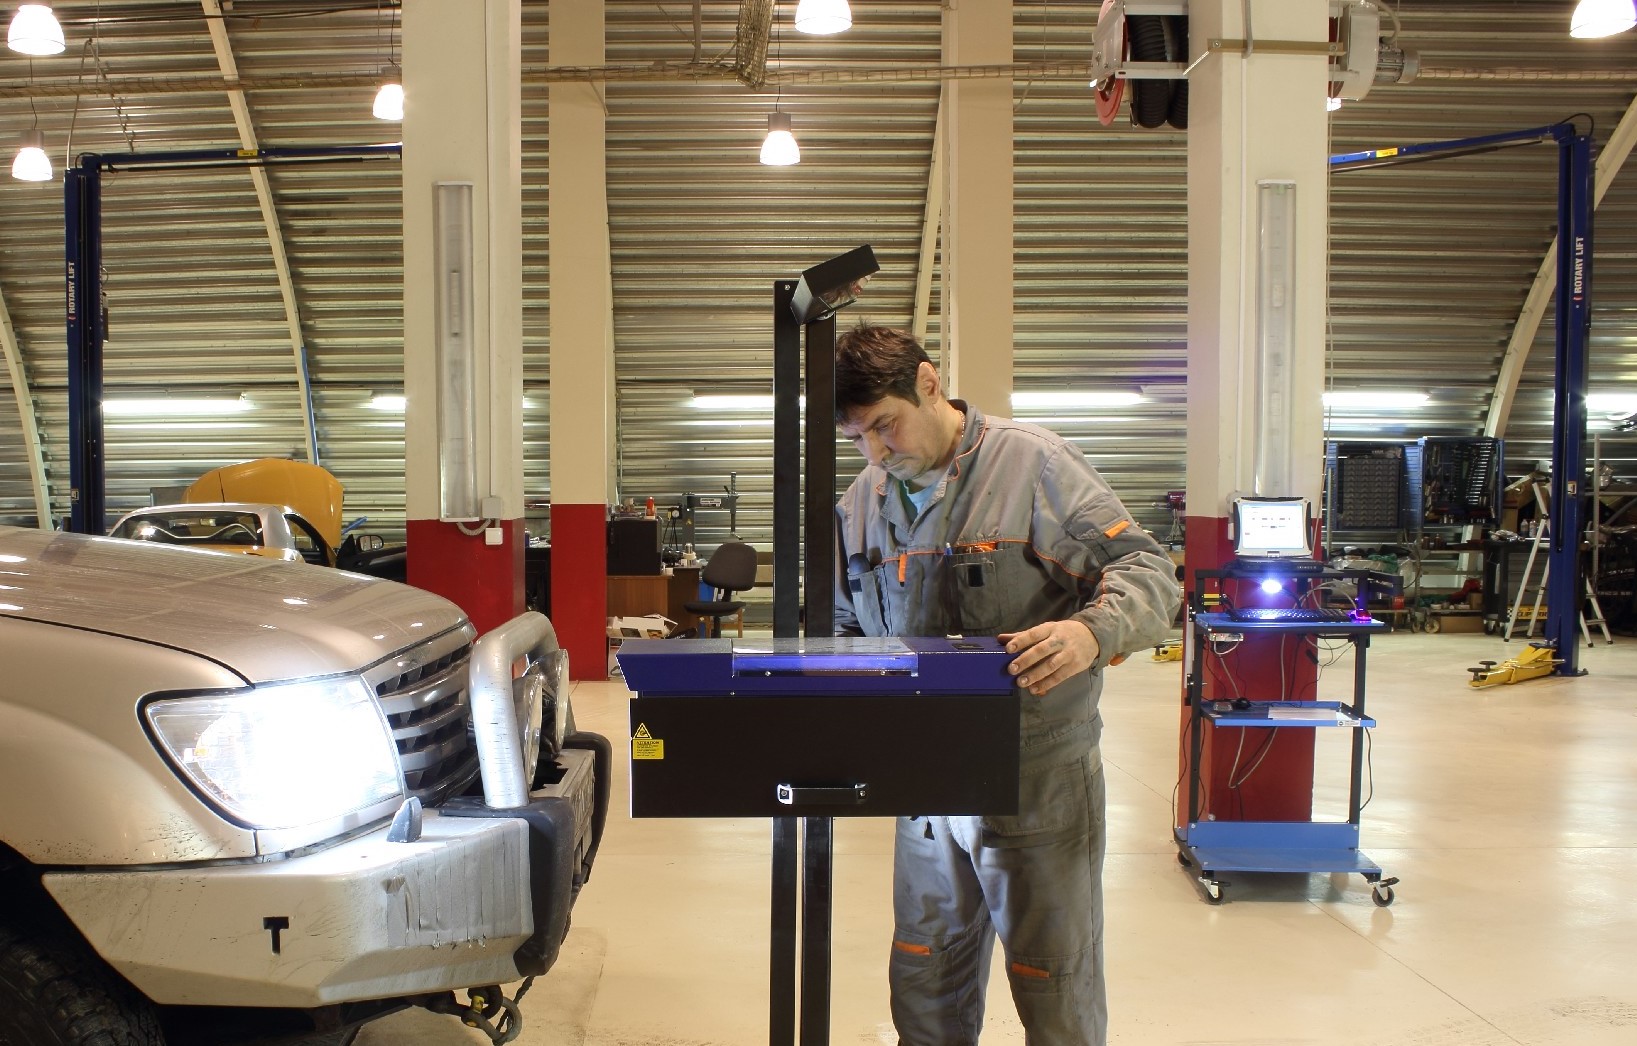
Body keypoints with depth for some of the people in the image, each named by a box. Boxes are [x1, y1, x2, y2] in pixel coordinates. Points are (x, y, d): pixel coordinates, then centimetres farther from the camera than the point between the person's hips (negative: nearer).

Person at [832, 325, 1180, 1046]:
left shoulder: (1035, 464, -10)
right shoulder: (861, 503, 9)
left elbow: (1147, 570, -13)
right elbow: (845, 630, 18)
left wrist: (1091, 631, -33)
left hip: (1038, 779, -5)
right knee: (924, 987, 17)